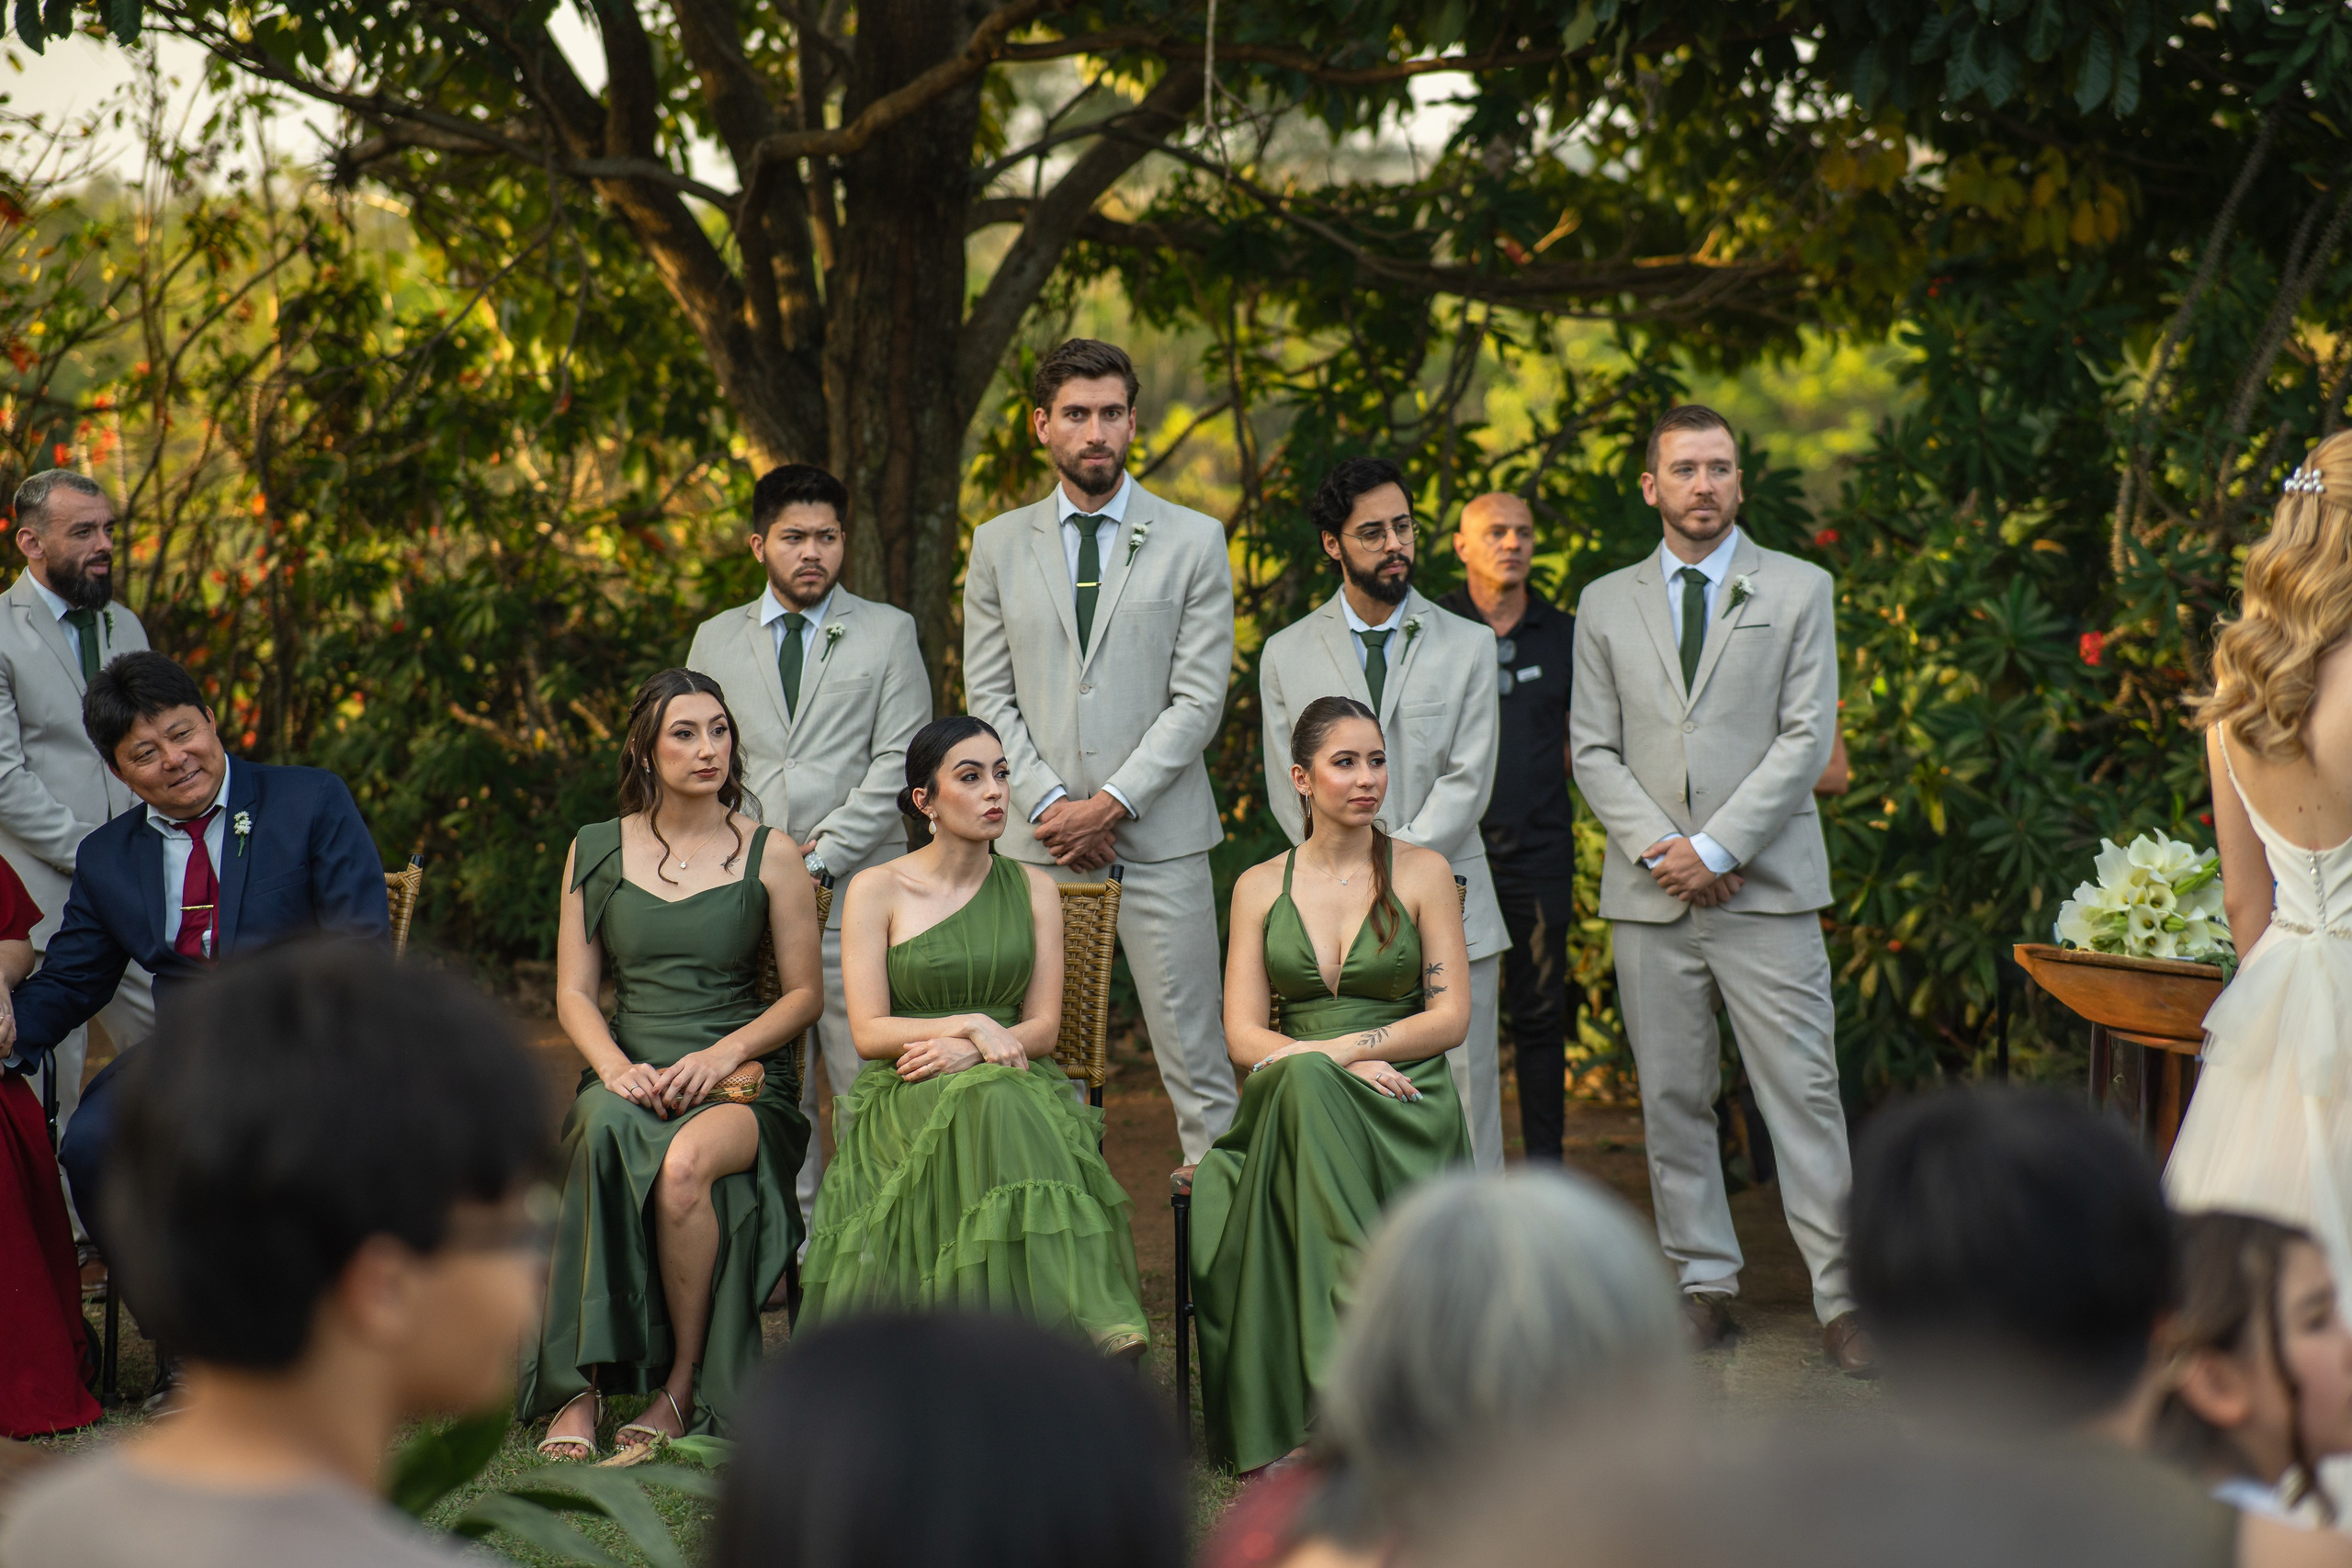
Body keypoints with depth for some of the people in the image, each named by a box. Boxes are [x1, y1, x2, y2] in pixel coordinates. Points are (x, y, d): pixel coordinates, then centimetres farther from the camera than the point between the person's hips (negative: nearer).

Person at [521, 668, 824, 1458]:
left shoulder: (768, 855, 6)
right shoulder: (595, 852, 12)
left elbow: (805, 992, 6)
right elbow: (573, 994, 10)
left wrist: (724, 1053, -11)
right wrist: (616, 1066, -10)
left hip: (742, 1079, -1)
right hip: (630, 1073, 1)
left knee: (685, 1162, -36)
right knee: (607, 1134, -36)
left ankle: (684, 1385, -18)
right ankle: (581, 1385, -31)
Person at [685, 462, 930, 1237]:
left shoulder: (888, 632, 8)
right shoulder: (717, 639, 16)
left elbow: (897, 764, 0)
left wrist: (821, 854, -9)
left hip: (858, 890, -2)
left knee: (866, 1079, -6)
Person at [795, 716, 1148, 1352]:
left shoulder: (1033, 890, 13)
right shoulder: (876, 890, 5)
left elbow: (1043, 1029, 6)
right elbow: (868, 1031, -3)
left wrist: (963, 1052, -14)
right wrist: (972, 1025, -17)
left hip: (1018, 1081, 2)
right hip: (904, 1096, -2)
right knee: (990, 1103, -37)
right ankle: (1095, 1322, -46)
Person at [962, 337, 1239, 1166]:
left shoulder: (1194, 541, 4)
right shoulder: (998, 546, 11)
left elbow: (1199, 699, -2)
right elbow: (989, 696, 8)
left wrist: (1111, 804, -11)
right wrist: (1048, 803, -6)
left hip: (1159, 837, -2)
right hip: (1039, 840, 2)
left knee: (1194, 1054, -2)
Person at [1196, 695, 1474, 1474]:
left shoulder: (1422, 872, 7)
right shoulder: (1260, 886, 12)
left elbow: (1450, 1017, 1)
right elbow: (1243, 1034, 5)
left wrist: (1343, 1050, -11)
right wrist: (1316, 1061, -14)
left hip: (1404, 1103, -1)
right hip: (1293, 1102, 1)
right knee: (1304, 1080, -37)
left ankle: (1317, 1416, -38)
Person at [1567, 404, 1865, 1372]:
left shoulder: (1799, 591, 6)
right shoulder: (1605, 605, 12)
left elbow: (1806, 739, -2)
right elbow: (1593, 750, 8)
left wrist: (1717, 847, -10)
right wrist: (1658, 849, -7)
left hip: (1766, 889, -2)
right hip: (1649, 894, 2)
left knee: (1803, 1092, -5)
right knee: (1672, 1098, 5)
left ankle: (1840, 1294, -1)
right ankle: (1704, 1282, 15)